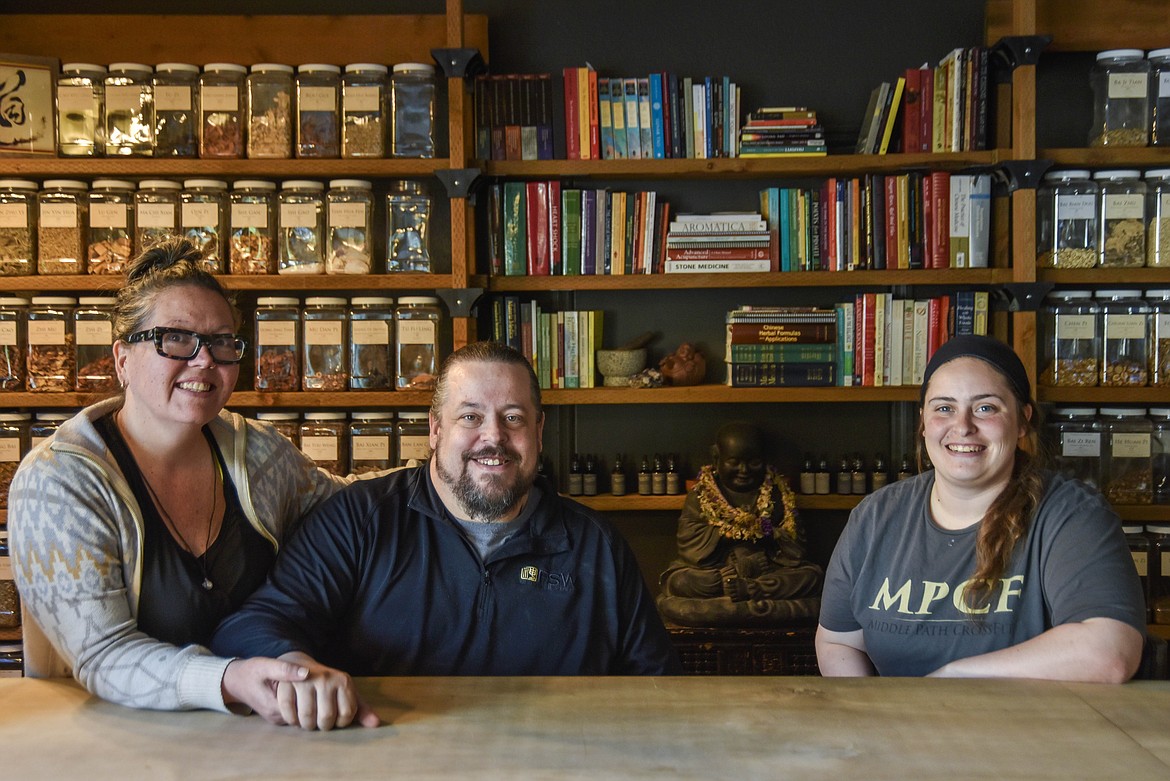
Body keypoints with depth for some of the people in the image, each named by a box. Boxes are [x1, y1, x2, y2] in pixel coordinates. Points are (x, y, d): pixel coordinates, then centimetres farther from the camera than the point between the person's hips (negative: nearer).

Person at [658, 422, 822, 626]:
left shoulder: (777, 494, 9)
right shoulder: (700, 496, 6)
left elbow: (794, 551, 5)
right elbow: (688, 544, -4)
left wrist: (770, 533, -13)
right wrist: (725, 532, -11)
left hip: (768, 572, 1)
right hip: (711, 574, -1)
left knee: (811, 576, -24)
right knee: (677, 581, -30)